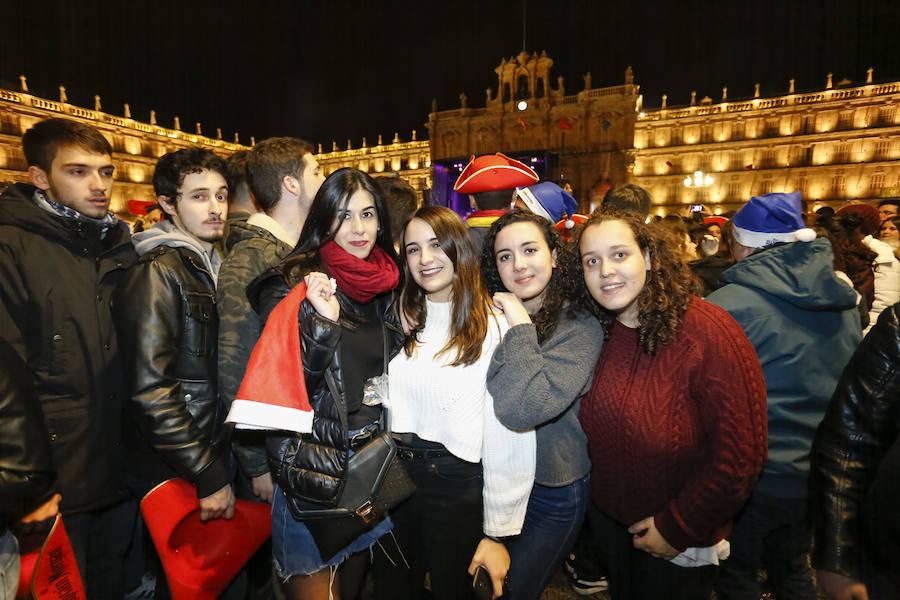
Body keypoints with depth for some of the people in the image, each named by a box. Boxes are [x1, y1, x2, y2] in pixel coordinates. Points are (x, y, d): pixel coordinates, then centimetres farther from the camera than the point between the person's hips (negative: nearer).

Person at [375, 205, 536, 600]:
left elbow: (510, 442, -15)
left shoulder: (495, 329, -16)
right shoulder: (404, 322, 2)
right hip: (396, 475, 5)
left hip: (458, 483, -4)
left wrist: (497, 534, -10)